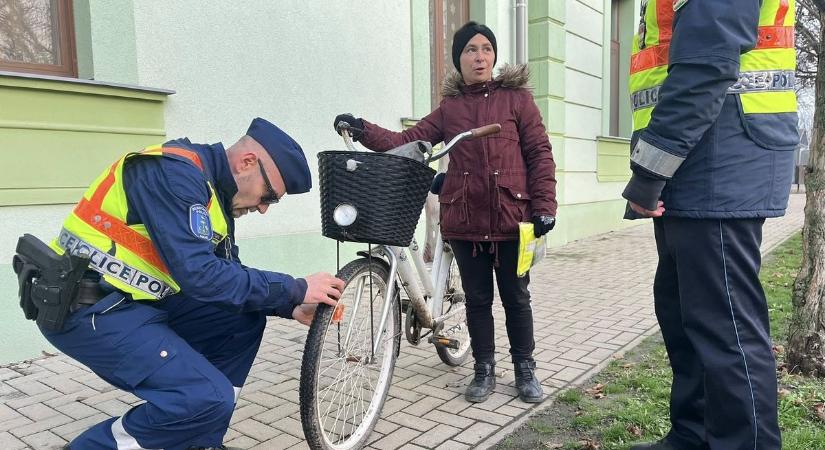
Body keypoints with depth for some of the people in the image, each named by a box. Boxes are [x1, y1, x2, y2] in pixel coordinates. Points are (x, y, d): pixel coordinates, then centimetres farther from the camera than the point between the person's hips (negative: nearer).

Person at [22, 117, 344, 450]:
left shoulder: (213, 189, 9)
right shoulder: (175, 173, -20)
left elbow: (227, 272, 13)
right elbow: (198, 274, -28)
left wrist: (289, 306, 0)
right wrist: (295, 289, -20)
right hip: (89, 309, -10)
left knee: (244, 319, 6)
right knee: (209, 398, -21)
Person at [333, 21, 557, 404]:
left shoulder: (516, 98, 3)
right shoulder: (448, 108, 9)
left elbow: (540, 154, 0)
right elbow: (406, 143, 2)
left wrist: (544, 207, -8)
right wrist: (363, 130, -12)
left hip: (511, 217, -2)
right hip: (465, 220, 2)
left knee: (516, 297, 10)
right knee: (477, 298, 11)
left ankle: (525, 369, 27)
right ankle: (484, 369, 26)